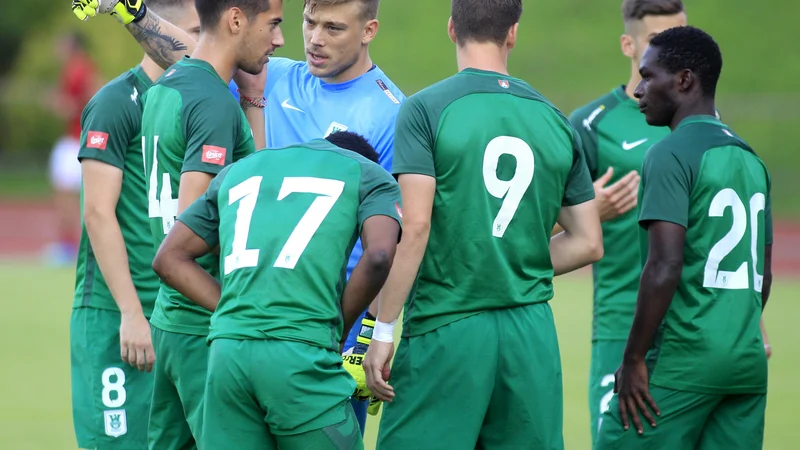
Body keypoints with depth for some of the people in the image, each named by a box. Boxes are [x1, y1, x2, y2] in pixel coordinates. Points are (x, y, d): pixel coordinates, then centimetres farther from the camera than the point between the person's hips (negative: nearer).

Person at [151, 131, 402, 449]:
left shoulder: (239, 171, 26)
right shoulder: (368, 174, 13)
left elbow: (171, 259, 23)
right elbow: (378, 256, -6)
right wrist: (338, 327, 7)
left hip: (226, 351, 4)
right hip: (301, 353, -4)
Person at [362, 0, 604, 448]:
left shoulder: (425, 110, -4)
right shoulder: (555, 121, 9)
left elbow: (415, 229, -11)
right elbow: (588, 244, 12)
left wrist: (383, 330, -7)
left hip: (446, 329, -4)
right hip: (533, 335, 4)